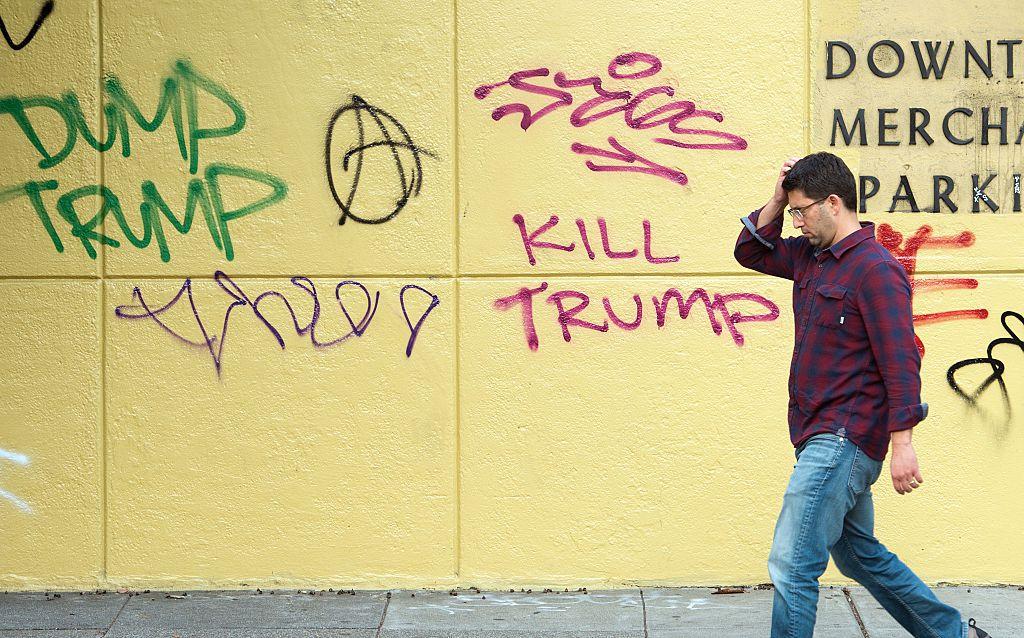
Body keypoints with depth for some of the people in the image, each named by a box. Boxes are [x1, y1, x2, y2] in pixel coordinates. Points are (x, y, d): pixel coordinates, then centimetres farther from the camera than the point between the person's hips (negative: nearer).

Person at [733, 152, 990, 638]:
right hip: (823, 440, 10)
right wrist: (777, 199, 5)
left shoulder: (876, 269, -15)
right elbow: (751, 251, 22)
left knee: (791, 565, -13)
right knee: (860, 555, 20)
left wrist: (902, 444, -25)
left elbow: (901, 361, -20)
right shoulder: (810, 256, 11)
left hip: (845, 441, -10)